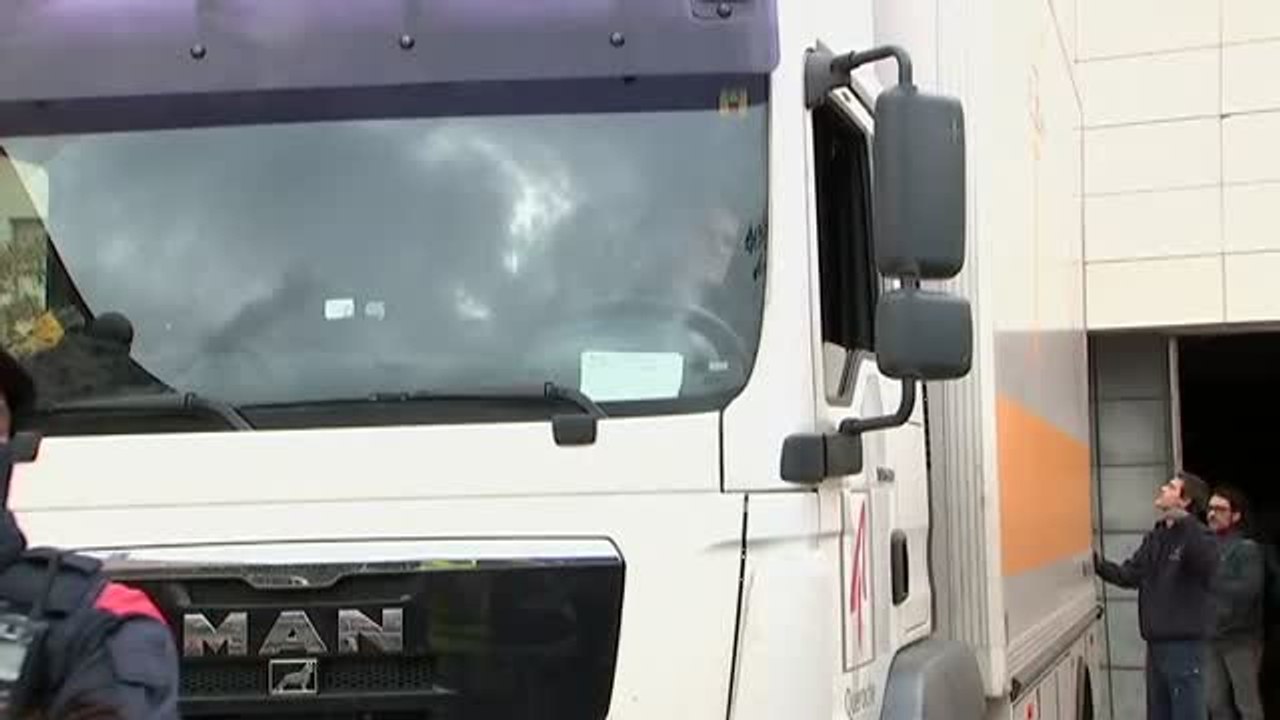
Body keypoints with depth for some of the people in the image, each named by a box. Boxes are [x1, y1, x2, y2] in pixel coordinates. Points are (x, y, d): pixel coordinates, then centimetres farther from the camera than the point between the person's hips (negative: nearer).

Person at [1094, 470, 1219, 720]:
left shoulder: (1198, 535, -11)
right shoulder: (1154, 538, 13)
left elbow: (1207, 564, -32)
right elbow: (1129, 575, 10)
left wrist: (1185, 522, -39)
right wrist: (1097, 564, -4)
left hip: (1185, 643, -8)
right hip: (1156, 643, 8)